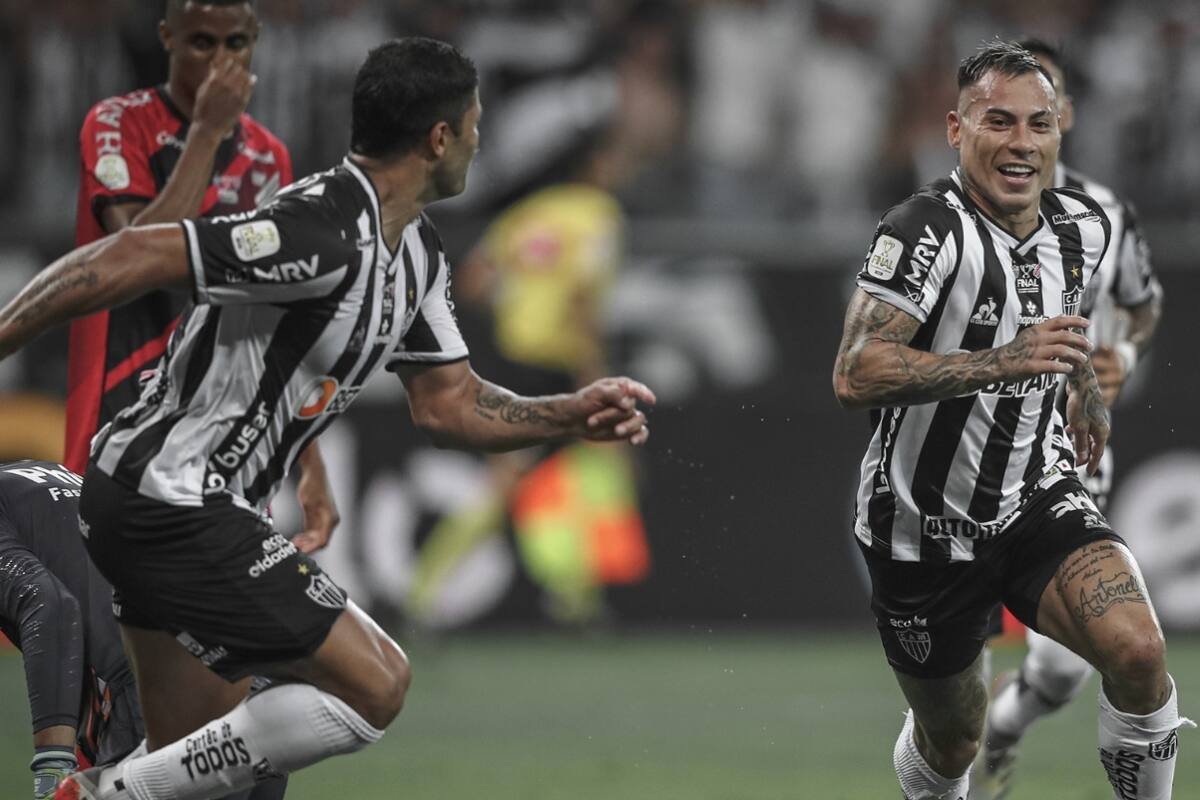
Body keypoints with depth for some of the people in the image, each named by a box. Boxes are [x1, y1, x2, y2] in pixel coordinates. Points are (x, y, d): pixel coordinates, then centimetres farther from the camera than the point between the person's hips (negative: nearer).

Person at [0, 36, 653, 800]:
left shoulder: (419, 256, 11)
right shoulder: (323, 235, -23)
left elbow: (448, 404, 20)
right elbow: (129, 258, -25)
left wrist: (575, 414, 6)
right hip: (174, 505, -11)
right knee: (375, 684, -9)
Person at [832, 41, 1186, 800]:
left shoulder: (1083, 224, -1)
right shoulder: (928, 230, -23)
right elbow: (855, 376, -33)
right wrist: (1004, 361, -38)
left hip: (1037, 497, 4)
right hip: (925, 528, -4)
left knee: (1139, 653, -23)